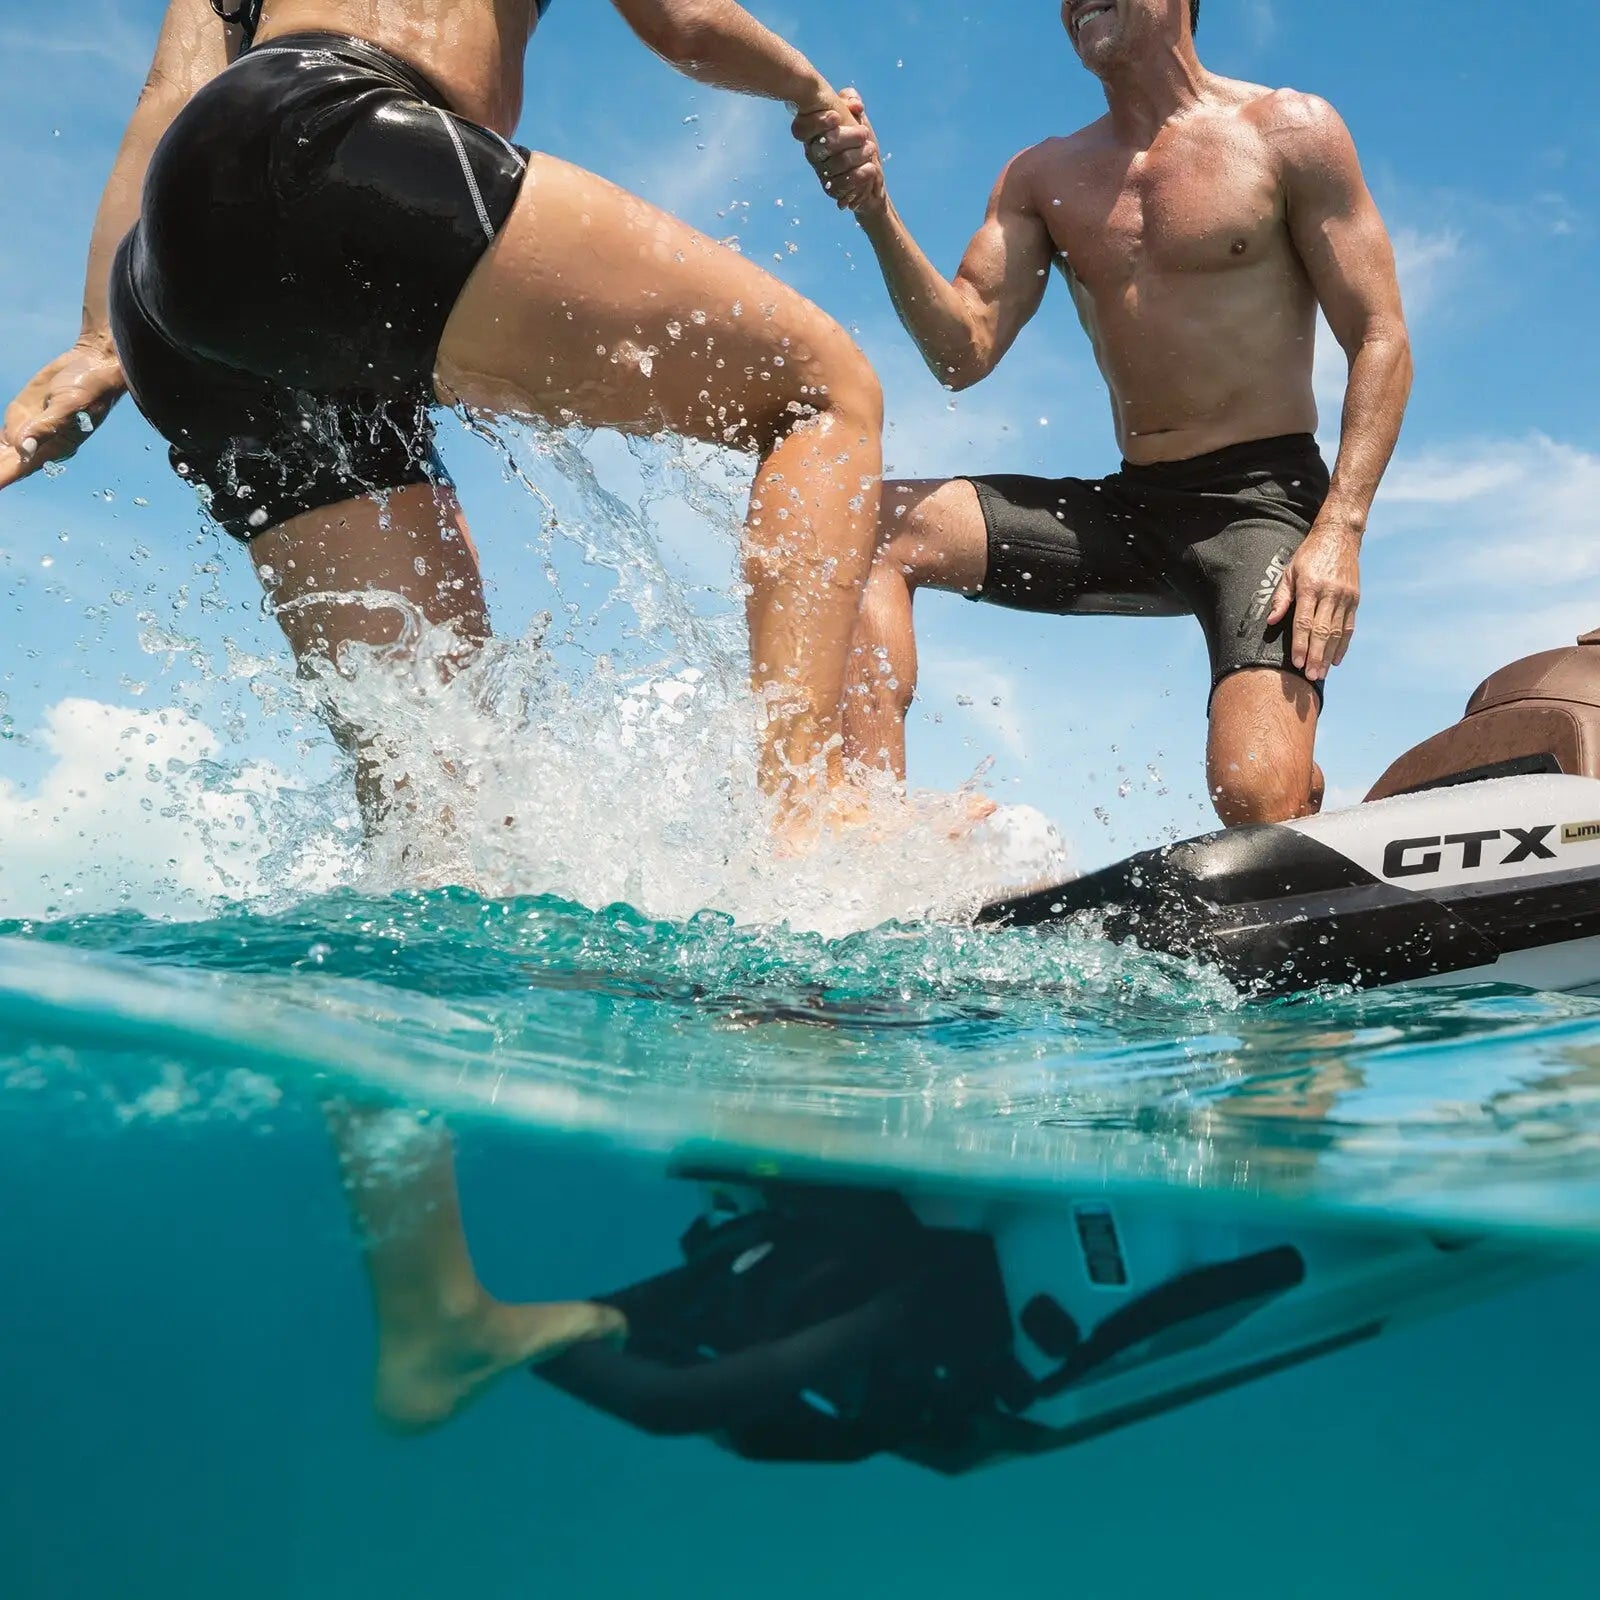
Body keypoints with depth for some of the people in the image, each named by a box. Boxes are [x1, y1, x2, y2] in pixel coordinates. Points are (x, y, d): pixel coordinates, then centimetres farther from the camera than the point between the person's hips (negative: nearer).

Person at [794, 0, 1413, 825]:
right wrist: (875, 211, -15)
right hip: (1127, 509, 5)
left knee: (1257, 797, -26)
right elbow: (964, 353, 1)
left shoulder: (1288, 132, 0)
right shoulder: (1041, 177, 12)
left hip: (1263, 501, -5)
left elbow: (1381, 342, -4)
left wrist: (1340, 530, -18)